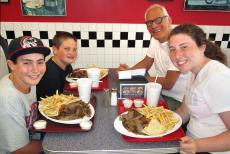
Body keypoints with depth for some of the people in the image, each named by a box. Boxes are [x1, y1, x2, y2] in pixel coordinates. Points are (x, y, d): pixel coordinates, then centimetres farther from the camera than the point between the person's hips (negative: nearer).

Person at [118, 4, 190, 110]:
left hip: (178, 100, -7)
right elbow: (147, 62, 12)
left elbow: (168, 83, -24)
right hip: (161, 93, 7)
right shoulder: (155, 38, 1)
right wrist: (129, 71, -7)